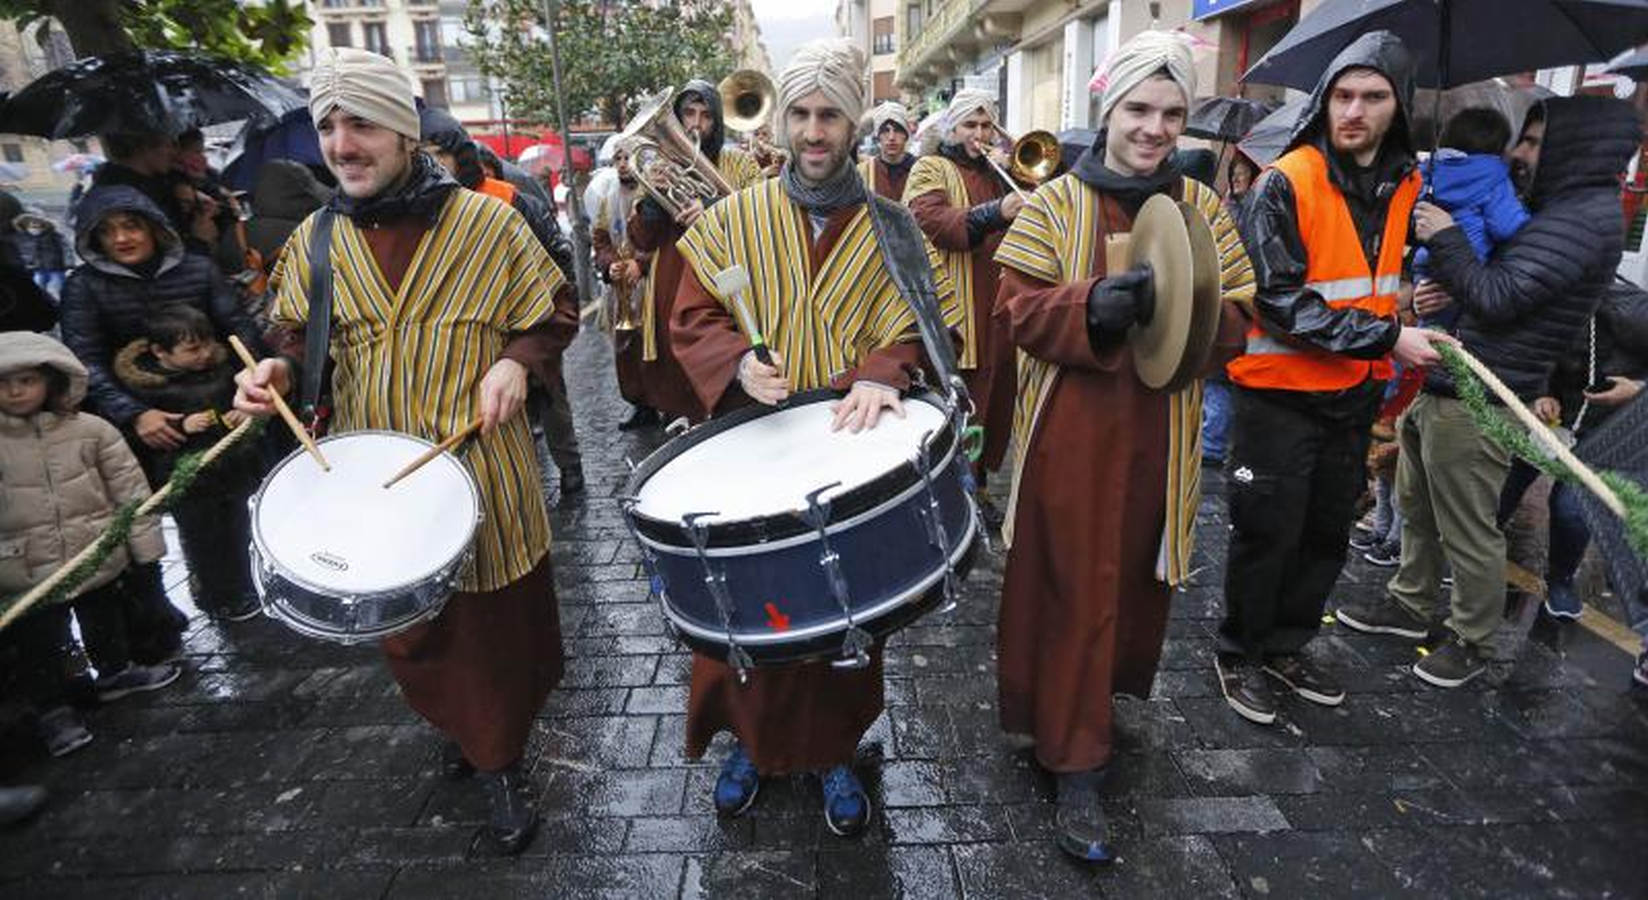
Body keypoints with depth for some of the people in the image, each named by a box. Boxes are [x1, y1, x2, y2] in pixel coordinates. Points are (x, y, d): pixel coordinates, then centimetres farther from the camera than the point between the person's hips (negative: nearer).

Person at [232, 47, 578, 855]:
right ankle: (474, 737, 42)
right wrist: (279, 371, -8)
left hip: (483, 472, -3)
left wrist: (516, 360, -17)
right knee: (414, 631, 16)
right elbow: (303, 336, 13)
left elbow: (553, 312, 2)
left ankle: (499, 747, 32)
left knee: (502, 624, 8)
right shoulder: (315, 239, 3)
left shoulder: (486, 222, -6)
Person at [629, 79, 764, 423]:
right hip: (671, 297, 3)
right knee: (675, 396, 7)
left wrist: (715, 209, -22)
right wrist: (653, 195, -8)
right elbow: (641, 242, 9)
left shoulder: (739, 163, 7)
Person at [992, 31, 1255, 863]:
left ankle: (1109, 689, 43)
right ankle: (1076, 763, 11)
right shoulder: (1055, 203, -1)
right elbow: (1016, 309, -8)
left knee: (1139, 575, 16)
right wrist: (1094, 306, -26)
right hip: (1072, 430, -3)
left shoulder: (1202, 207, 8)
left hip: (1161, 433, 4)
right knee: (1076, 586, 0)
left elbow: (1239, 313, 6)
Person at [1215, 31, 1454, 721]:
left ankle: (1286, 647, 33)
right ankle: (1239, 655, 22)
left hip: (1355, 396, 7)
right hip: (1281, 395, -7)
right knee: (1268, 534, 2)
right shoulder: (1285, 184, -14)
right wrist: (1387, 339, -21)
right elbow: (1280, 302, -21)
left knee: (1327, 534, 16)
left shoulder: (1405, 185, 7)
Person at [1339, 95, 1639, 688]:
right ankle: (1410, 605, 37)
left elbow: (1497, 298, -20)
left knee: (1469, 532, 4)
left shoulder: (1586, 218, -15)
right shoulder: (1552, 209, 15)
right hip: (1436, 388, 10)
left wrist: (1445, 239, -10)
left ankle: (1472, 643, 22)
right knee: (1417, 508, 21)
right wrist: (1437, 287, -2)